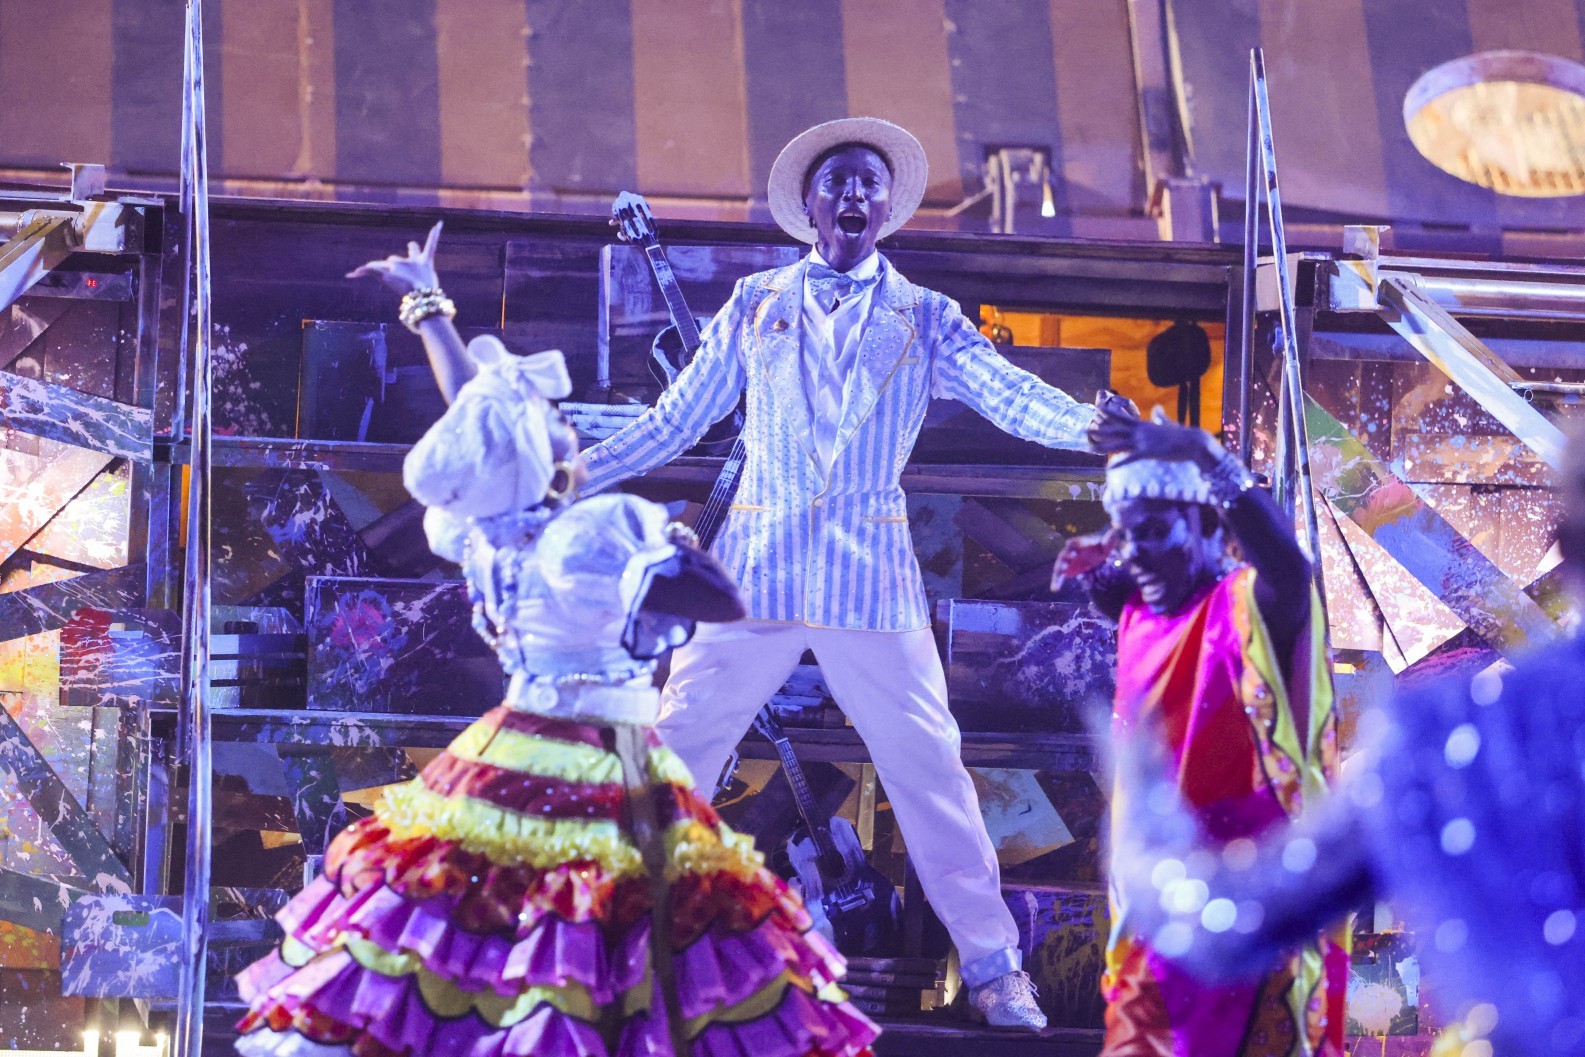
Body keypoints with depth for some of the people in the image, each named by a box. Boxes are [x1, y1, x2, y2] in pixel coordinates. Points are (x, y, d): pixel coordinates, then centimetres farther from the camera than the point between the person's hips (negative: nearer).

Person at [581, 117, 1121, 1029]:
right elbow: (677, 420, 13)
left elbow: (1011, 396, -6)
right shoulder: (755, 305, 11)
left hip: (872, 574, -1)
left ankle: (992, 963, 7)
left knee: (926, 759, -1)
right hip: (759, 563, 1)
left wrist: (1088, 423, -25)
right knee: (678, 744, -1)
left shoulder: (924, 318, 9)